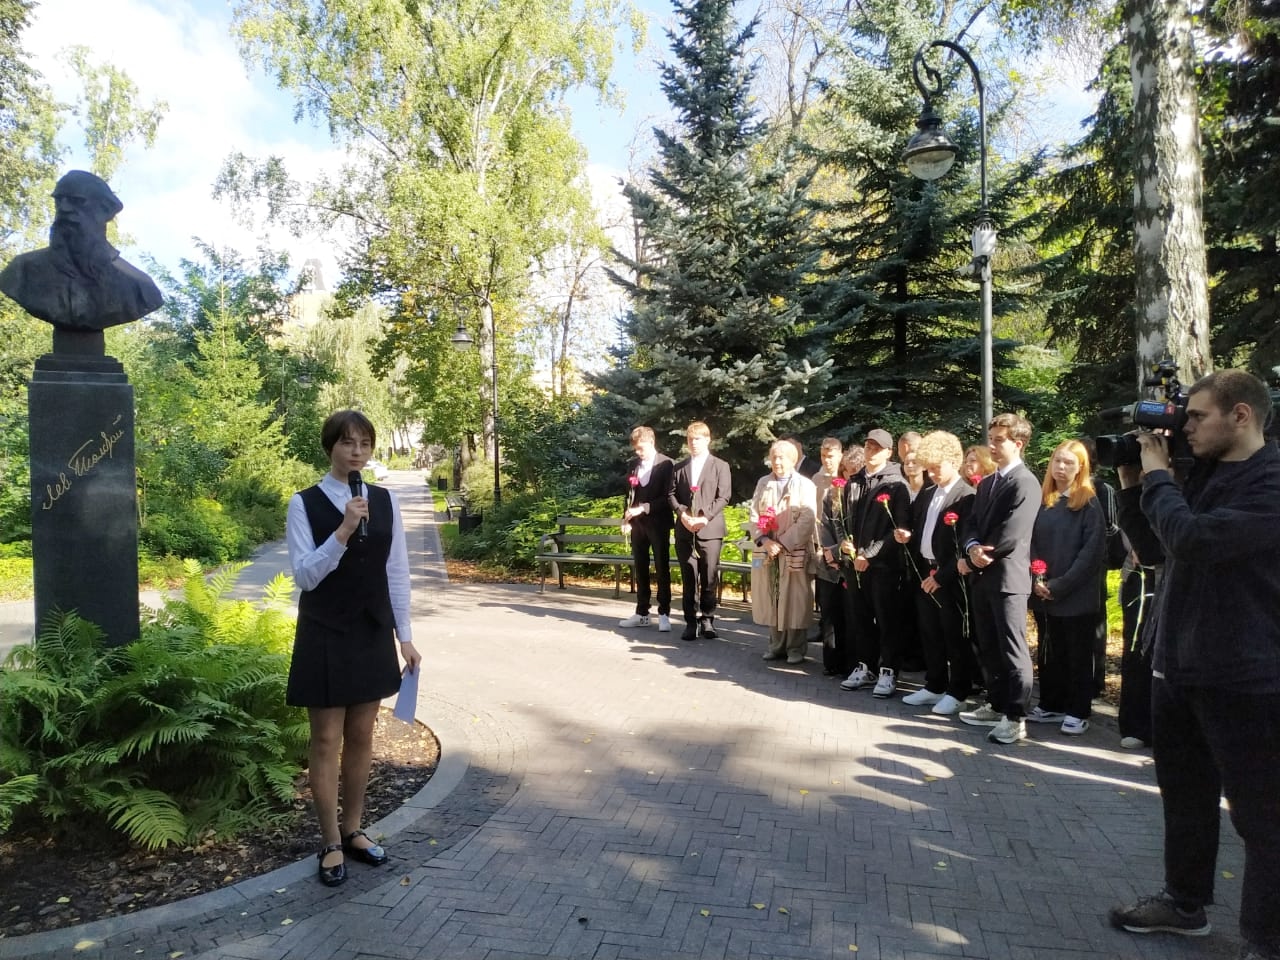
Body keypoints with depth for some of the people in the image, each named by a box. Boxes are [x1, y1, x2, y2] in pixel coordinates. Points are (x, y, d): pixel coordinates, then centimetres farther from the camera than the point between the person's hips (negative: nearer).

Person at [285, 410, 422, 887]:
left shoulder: (385, 501, 1)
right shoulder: (305, 504, -8)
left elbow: (397, 572, 5)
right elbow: (305, 575, -15)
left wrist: (405, 636, 4)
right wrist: (343, 532, -28)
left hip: (372, 633, 4)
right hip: (325, 635, -3)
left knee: (361, 737, 14)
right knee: (327, 741, 6)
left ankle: (353, 830, 31)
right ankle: (332, 844, 21)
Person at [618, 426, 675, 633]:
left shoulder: (666, 464, -6)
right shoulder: (634, 466, 11)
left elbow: (668, 496, -11)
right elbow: (629, 495, 15)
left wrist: (644, 508, -18)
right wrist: (626, 519, 4)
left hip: (658, 523, -5)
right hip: (637, 523, 5)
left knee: (662, 569, -1)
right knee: (640, 569, 9)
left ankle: (664, 614, 5)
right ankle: (642, 613, 17)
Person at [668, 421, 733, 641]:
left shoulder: (720, 466, 7)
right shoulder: (678, 467, 17)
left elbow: (723, 497, -1)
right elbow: (671, 494, 9)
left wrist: (705, 517, -14)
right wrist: (682, 514, -9)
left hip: (710, 529, -2)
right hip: (685, 530, 3)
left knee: (709, 578, -2)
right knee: (688, 579, 3)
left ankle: (707, 620, 8)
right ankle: (691, 622, 8)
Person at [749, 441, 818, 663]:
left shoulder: (805, 485, -1)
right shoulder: (763, 483, 12)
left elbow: (807, 520, -10)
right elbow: (754, 515, 7)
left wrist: (783, 544, -16)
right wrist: (764, 541, -9)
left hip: (795, 552, -4)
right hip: (766, 551, 4)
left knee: (795, 601, -1)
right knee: (771, 600, 7)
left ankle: (796, 648, 9)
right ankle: (777, 645, 18)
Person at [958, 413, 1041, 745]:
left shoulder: (1025, 483, -11)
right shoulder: (986, 484, 18)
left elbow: (1010, 535, -18)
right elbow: (972, 523, 13)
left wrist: (975, 559, -10)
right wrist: (972, 548, -9)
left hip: (1007, 576, -9)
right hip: (982, 577, 9)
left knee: (1012, 649, -3)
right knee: (989, 648, 15)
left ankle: (1016, 717, 3)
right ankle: (997, 706, 26)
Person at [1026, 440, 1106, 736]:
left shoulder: (1089, 502, -6)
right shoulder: (1042, 500, 9)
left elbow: (1093, 551, -12)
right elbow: (1031, 541, 8)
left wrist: (1060, 585, -15)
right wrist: (1037, 579, -6)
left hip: (1077, 595, -5)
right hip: (1043, 595, 5)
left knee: (1077, 656, 6)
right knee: (1049, 654, 13)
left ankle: (1078, 712, 15)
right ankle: (1050, 706, 24)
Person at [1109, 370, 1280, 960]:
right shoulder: (1204, 475, 10)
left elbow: (1192, 539, -29)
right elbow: (1158, 543, 17)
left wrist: (1156, 475, -14)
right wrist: (1136, 481, 4)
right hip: (1178, 666, 9)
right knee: (1186, 798, 20)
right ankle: (1185, 902, 37)